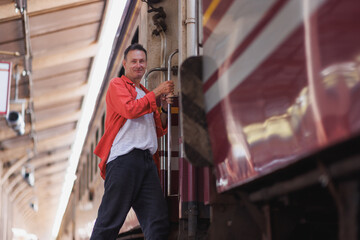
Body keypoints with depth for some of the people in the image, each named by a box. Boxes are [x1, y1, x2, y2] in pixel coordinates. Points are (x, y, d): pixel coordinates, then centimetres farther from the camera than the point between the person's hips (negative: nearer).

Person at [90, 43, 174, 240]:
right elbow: (129, 109, -11)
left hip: (146, 160, 7)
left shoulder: (147, 95, 27)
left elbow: (158, 131, 26)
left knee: (159, 221, -1)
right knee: (110, 221, -7)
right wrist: (156, 93, -4)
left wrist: (164, 108, 11)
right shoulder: (117, 85, 8)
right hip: (123, 159, -7)